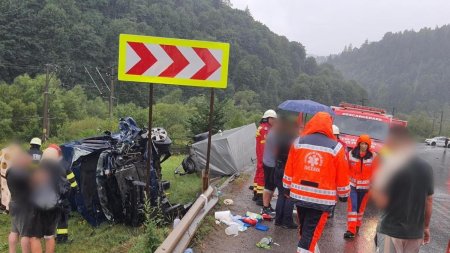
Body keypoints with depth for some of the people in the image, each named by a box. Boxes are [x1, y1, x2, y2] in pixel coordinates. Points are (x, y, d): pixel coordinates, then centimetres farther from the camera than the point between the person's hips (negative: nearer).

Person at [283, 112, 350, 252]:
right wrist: (344, 195, 14)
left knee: (306, 231, 22)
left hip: (299, 194, 4)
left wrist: (287, 188, 18)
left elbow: (289, 169, 6)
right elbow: (342, 176, 0)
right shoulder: (336, 147, -7)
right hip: (322, 199, -3)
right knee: (310, 235, 3)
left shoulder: (298, 141, -1)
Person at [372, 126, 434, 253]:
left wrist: (374, 183, -2)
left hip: (391, 232, -5)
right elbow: (429, 201, 9)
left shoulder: (391, 168, -16)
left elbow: (381, 202, -17)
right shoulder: (426, 168, 2)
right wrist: (426, 226, 19)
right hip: (415, 232, 5)